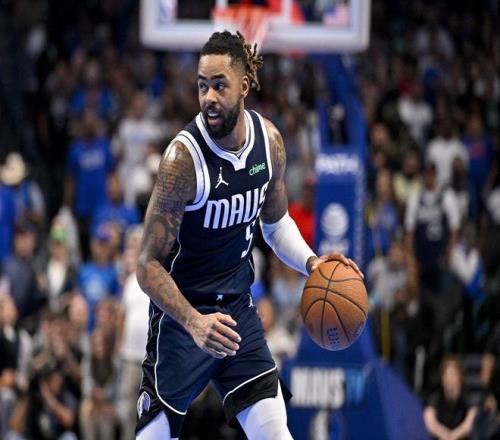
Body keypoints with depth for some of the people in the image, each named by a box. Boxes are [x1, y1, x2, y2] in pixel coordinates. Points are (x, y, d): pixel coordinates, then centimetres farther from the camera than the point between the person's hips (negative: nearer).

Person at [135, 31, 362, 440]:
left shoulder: (268, 139, -4)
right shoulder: (183, 157, -23)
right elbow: (149, 264, -19)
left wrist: (310, 261, -4)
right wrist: (194, 322, -33)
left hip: (239, 312, 5)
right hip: (183, 316, -5)